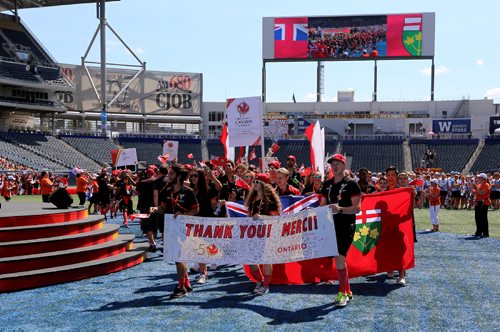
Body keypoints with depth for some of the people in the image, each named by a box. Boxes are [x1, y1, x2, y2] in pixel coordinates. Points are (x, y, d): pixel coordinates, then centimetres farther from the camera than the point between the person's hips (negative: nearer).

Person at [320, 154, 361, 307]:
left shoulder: (351, 184, -7)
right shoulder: (327, 184, 12)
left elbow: (357, 208, -12)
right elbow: (323, 204, 18)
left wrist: (340, 209, -26)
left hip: (346, 226, -6)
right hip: (331, 225, 6)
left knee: (339, 258, -13)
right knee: (339, 259, 11)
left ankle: (342, 293, -1)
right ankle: (347, 291, 23)